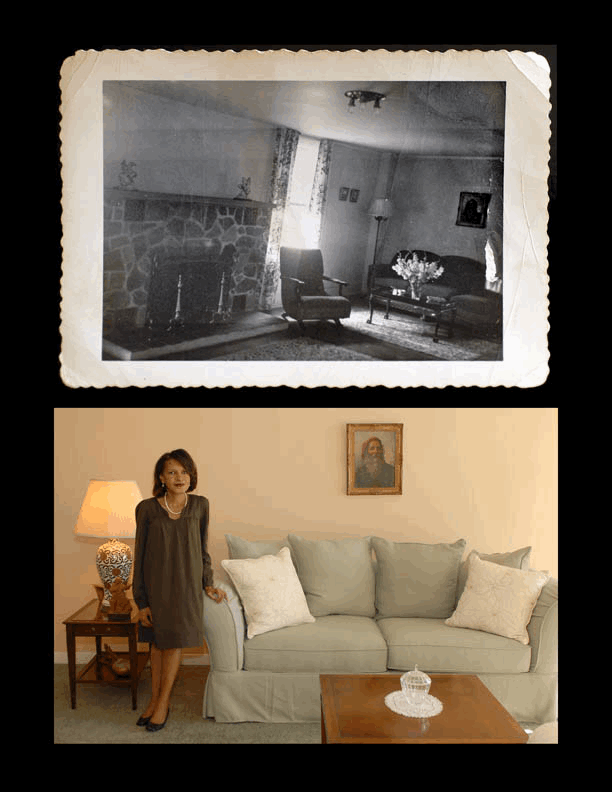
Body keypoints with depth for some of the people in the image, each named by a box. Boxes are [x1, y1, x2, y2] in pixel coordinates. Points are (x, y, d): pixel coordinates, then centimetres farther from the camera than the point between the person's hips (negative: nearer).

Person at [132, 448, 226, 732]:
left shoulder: (199, 506, -5)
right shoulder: (147, 509, -10)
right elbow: (140, 556, -5)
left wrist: (207, 583, 2)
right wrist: (141, 601, -5)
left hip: (186, 584, 0)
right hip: (156, 584, 0)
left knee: (174, 641, 7)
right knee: (157, 641, 12)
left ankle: (163, 702, 23)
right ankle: (155, 699, 29)